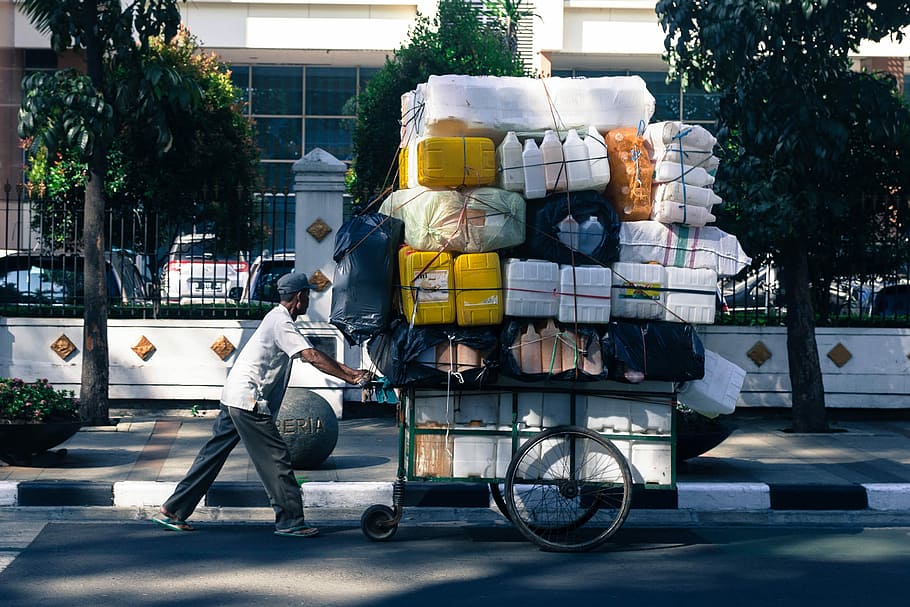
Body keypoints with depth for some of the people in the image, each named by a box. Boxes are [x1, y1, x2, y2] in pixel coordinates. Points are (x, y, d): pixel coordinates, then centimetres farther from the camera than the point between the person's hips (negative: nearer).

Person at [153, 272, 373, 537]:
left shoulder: (278, 318, 18)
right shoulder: (282, 323, -14)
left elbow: (311, 355, 18)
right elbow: (312, 356, -23)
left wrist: (351, 372, 13)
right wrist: (351, 377, -19)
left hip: (233, 397, 10)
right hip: (249, 402, -10)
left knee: (212, 455, 12)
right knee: (276, 458, -4)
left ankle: (172, 511, 15)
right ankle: (290, 521, 1)